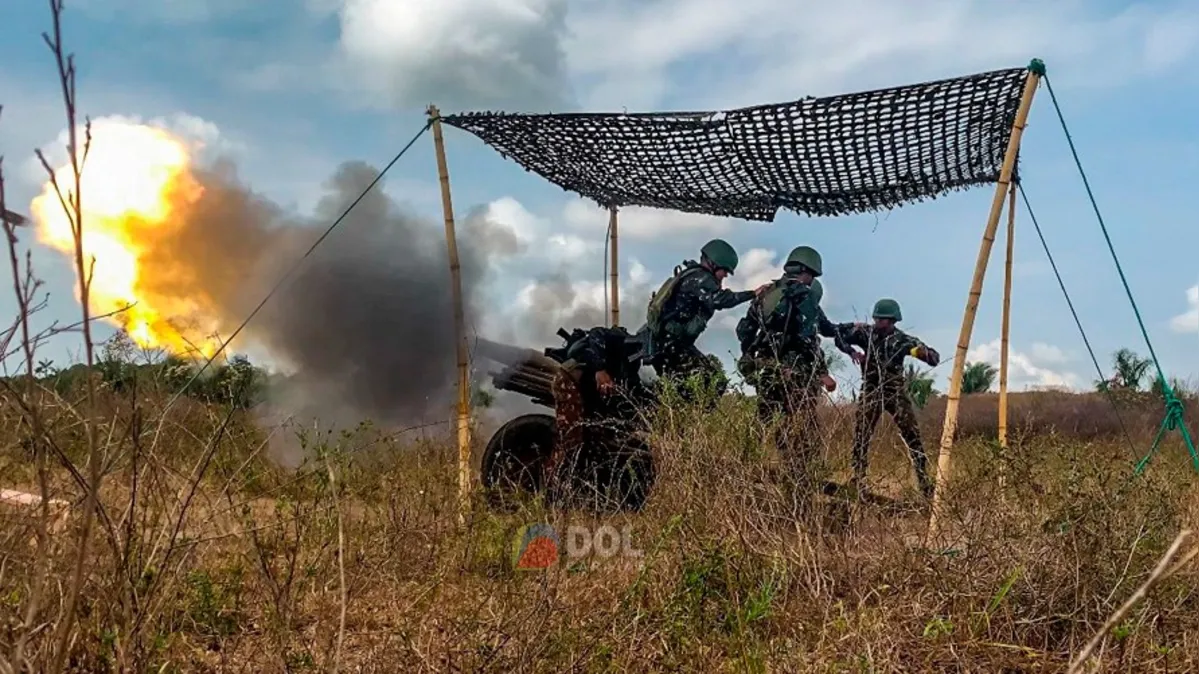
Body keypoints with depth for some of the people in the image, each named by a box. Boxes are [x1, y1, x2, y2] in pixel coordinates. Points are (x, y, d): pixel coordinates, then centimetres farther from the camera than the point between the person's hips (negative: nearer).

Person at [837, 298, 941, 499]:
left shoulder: (903, 339, -4)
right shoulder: (866, 332, -3)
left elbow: (935, 358, -4)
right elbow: (837, 331, -1)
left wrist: (921, 351, -26)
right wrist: (850, 350, -13)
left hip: (896, 391, -1)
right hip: (871, 390, 1)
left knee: (912, 435, -5)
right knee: (861, 435, -3)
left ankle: (924, 481, 1)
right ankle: (858, 479, 6)